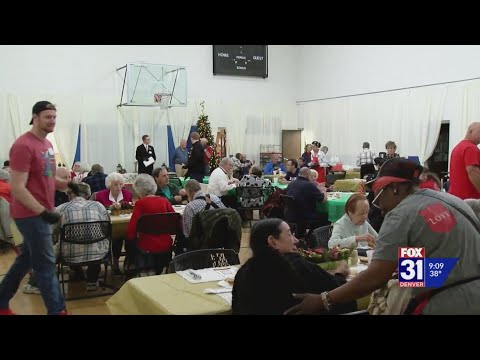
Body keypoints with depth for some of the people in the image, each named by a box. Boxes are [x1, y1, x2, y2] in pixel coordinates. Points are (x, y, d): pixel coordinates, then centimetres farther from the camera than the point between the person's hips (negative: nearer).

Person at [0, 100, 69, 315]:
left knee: (27, 258, 19)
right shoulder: (23, 146, -19)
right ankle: (57, 310, 10)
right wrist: (43, 212, -27)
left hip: (40, 212, 9)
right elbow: (17, 188, -22)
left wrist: (67, 184, 4)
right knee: (46, 263, -1)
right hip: (31, 214, -9)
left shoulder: (47, 144, 11)